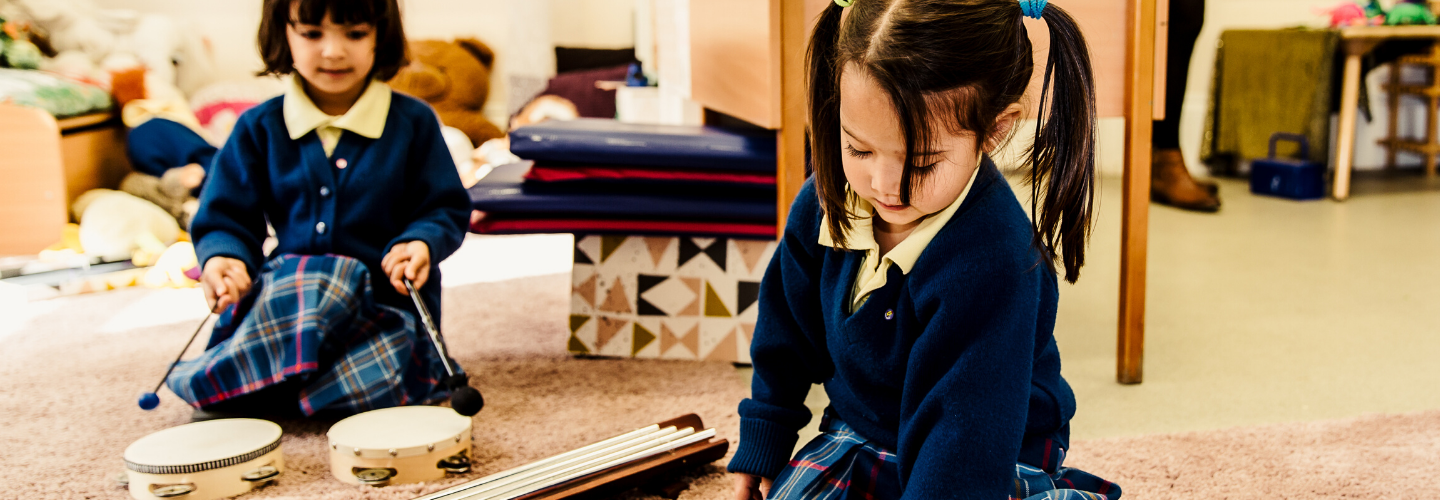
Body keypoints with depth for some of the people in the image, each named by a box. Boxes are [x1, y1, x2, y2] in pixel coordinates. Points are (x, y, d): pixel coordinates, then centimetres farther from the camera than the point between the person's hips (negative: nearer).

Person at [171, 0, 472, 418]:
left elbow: (446, 210, 5)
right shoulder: (259, 128, 6)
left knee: (372, 379, -34)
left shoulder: (413, 122, 2)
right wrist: (224, 258, -16)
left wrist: (421, 244, -17)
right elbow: (226, 219, 7)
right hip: (286, 294, 1)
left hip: (389, 302, -1)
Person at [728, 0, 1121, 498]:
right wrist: (760, 448, 13)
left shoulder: (992, 266, -31)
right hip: (860, 435, 4)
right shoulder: (823, 205, -9)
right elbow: (787, 335, 7)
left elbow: (965, 435, -32)